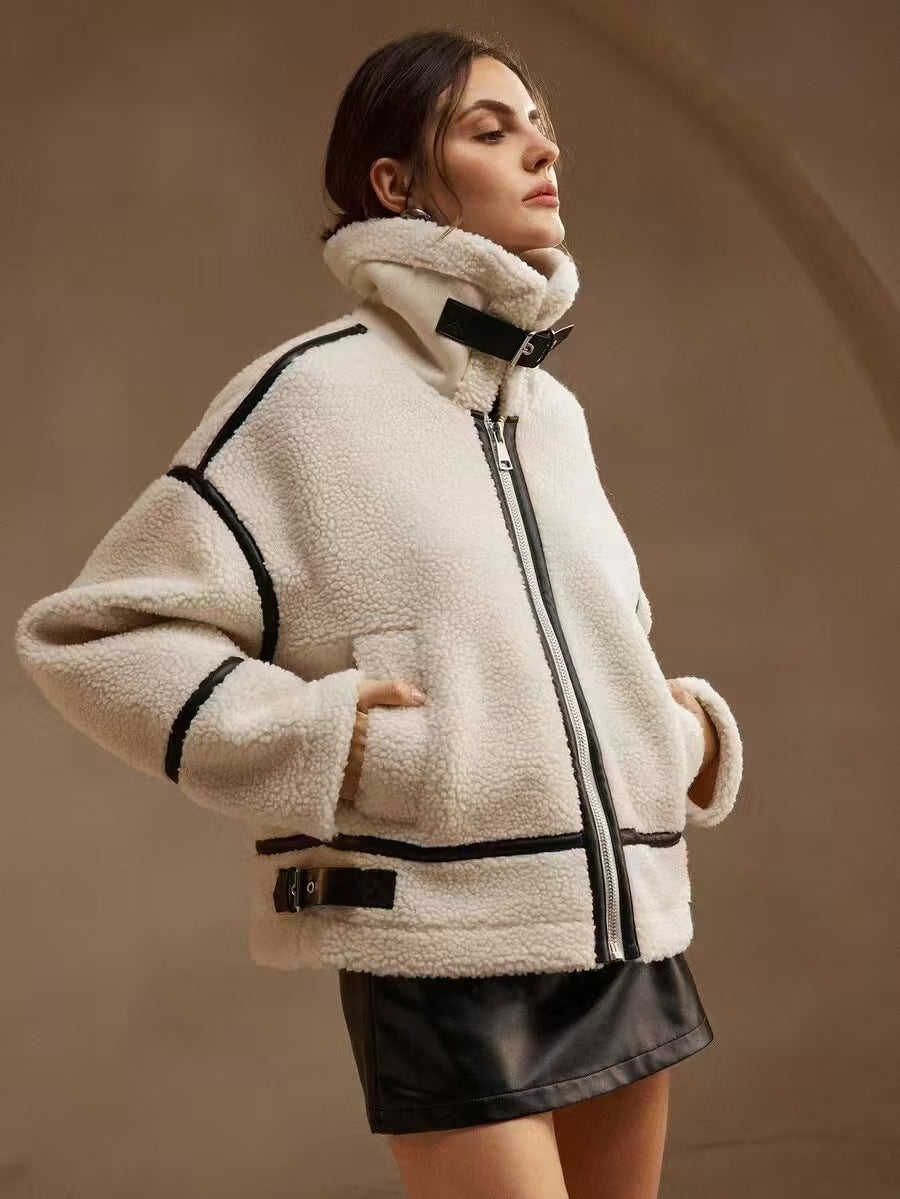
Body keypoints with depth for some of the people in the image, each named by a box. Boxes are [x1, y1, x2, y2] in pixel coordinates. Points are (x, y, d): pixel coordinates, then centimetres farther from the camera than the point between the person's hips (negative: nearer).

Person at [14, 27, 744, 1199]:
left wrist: (691, 719, 9)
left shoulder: (556, 410, 13)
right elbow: (90, 632, -9)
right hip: (451, 952, -7)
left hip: (624, 934, 7)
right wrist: (308, 739, -18)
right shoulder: (316, 391, -8)